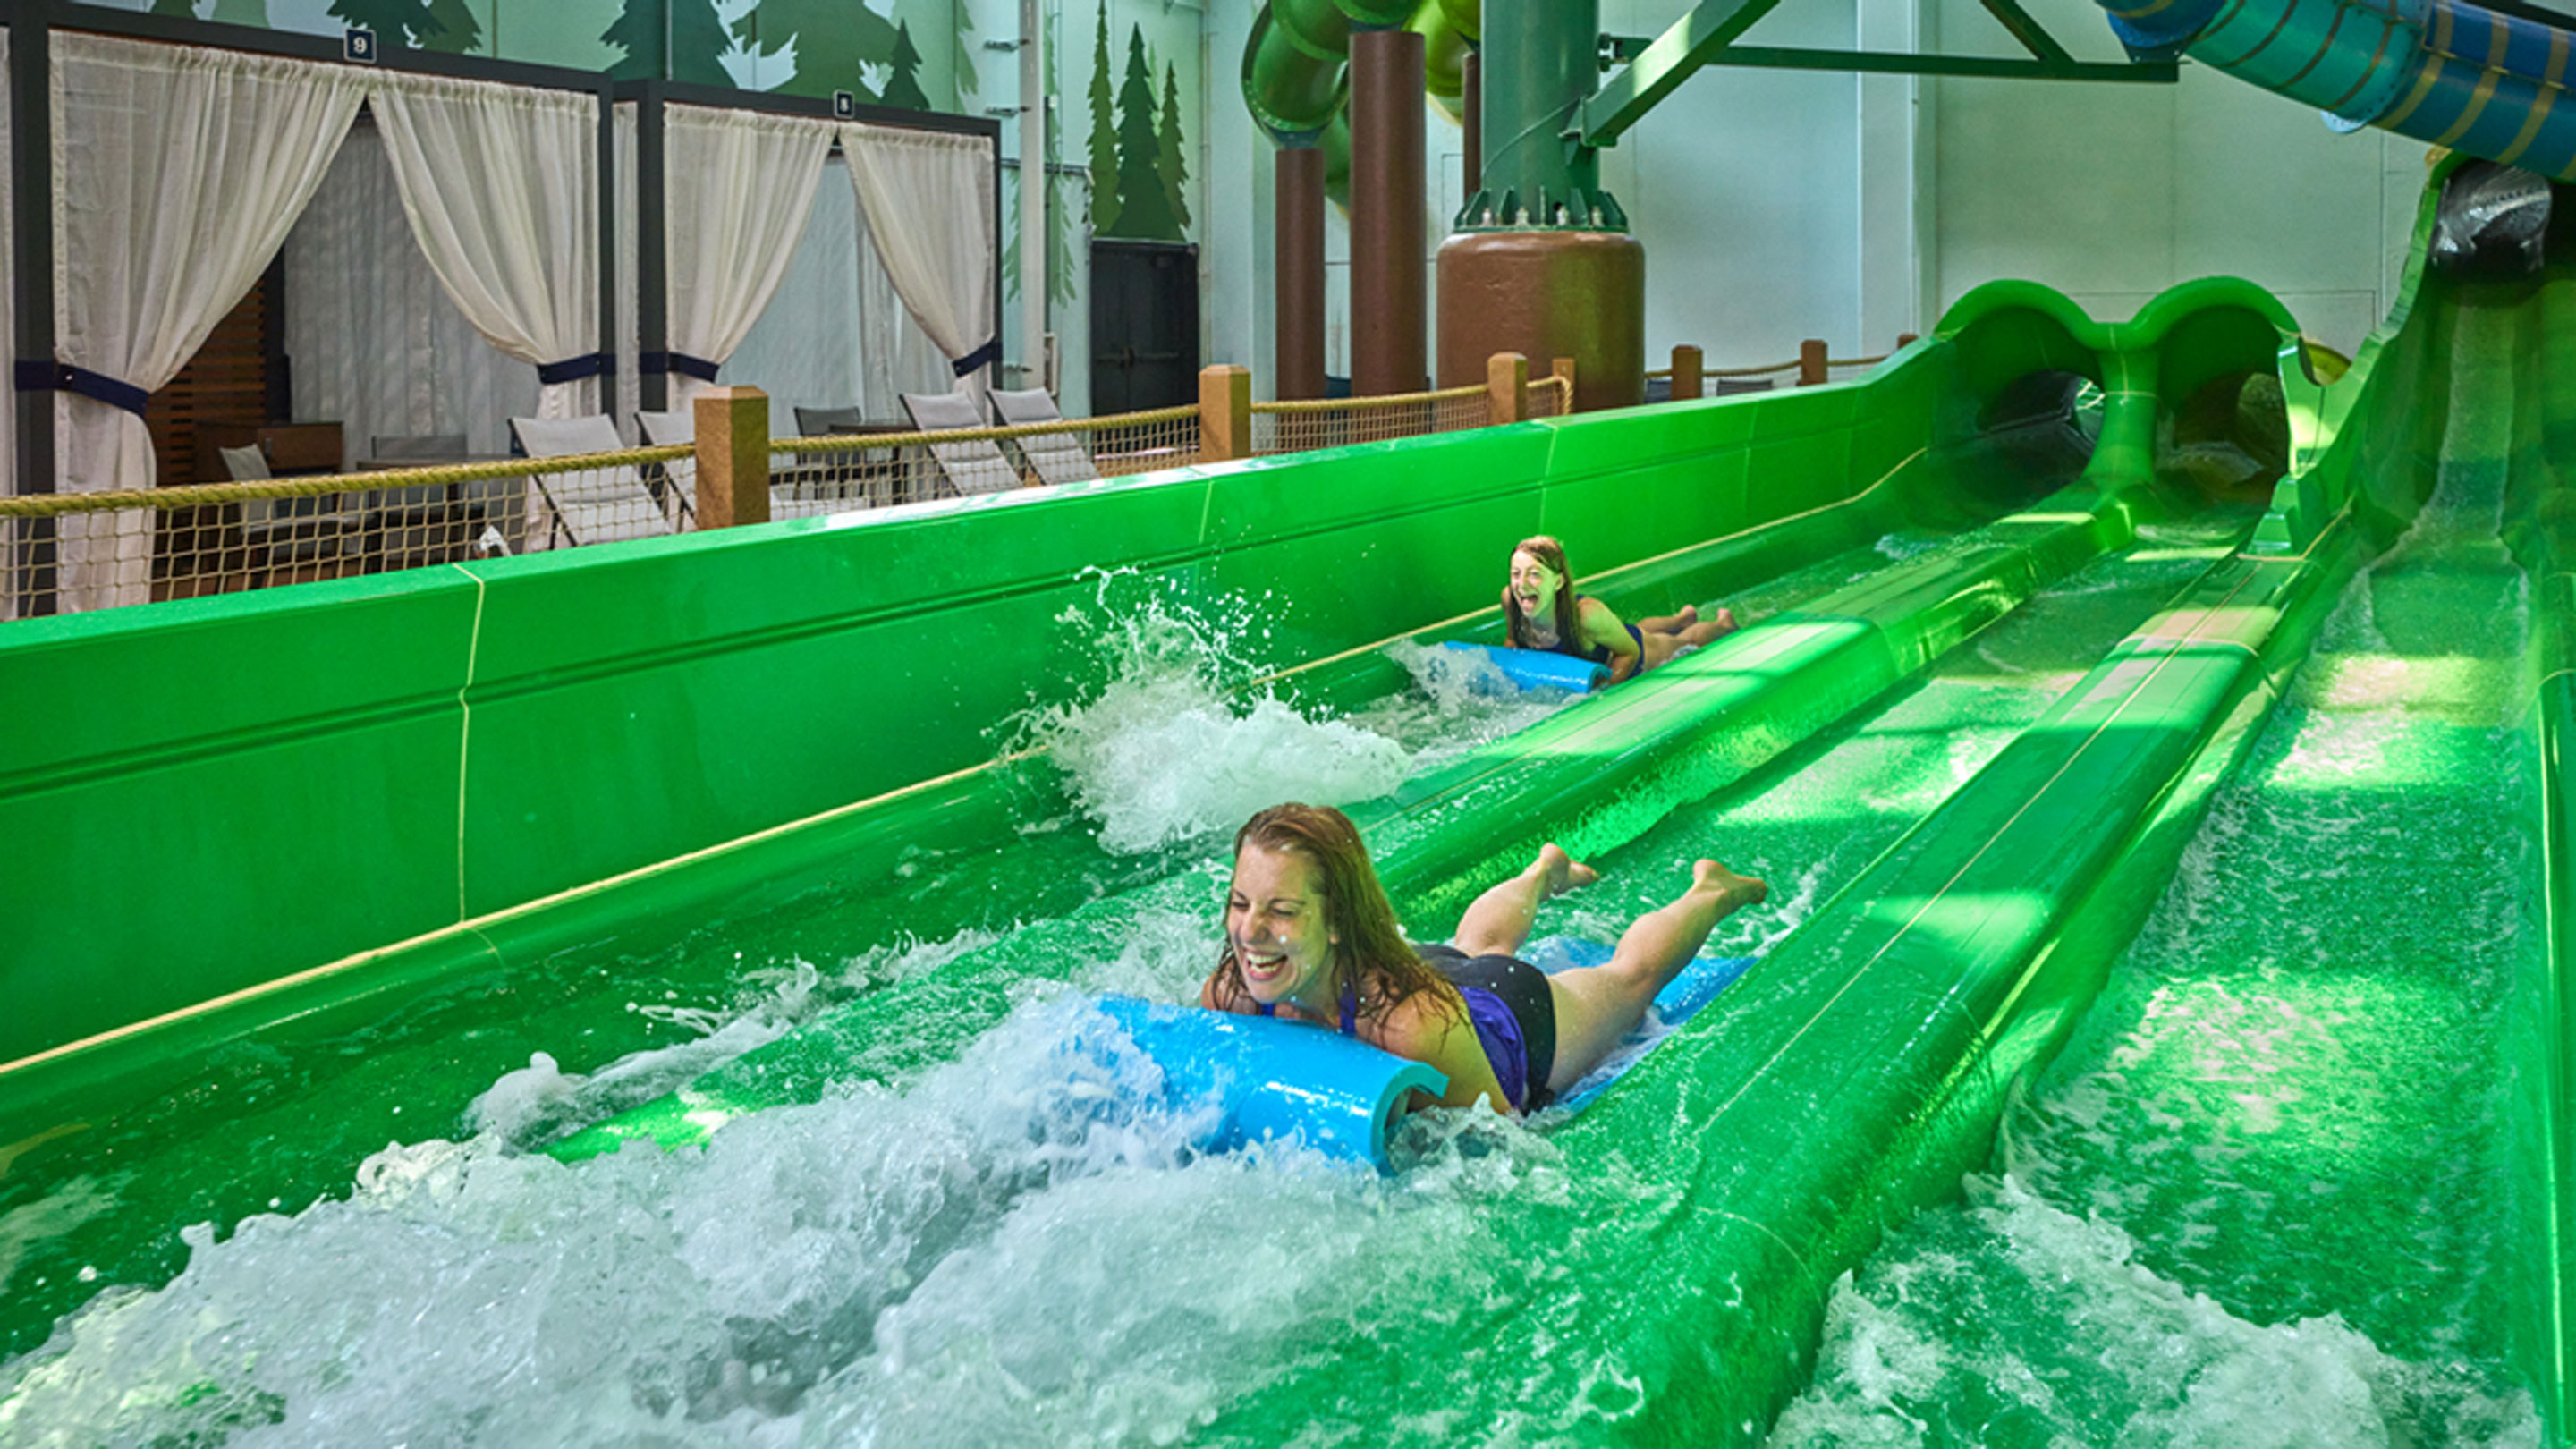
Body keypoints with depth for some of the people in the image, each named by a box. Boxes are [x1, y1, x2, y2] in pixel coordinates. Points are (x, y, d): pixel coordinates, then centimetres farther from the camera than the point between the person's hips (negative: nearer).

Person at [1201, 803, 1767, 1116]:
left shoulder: (1413, 1022, -50)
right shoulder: (1229, 993, -36)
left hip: (1519, 1017, -4)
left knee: (1629, 975, 29)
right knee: (1477, 946, 40)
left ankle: (1708, 894, 58)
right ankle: (1543, 873, 70)